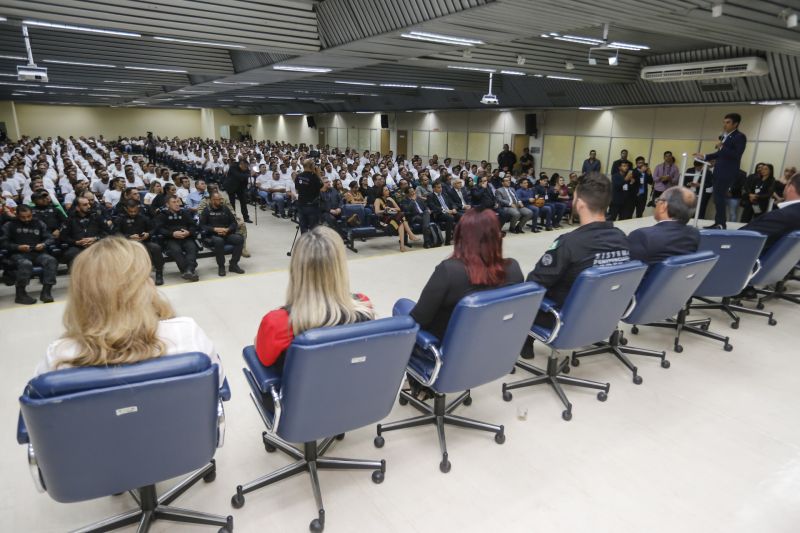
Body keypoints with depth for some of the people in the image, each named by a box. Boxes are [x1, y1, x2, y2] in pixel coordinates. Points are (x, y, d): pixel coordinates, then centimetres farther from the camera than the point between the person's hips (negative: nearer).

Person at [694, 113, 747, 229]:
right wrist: (705, 156, 16)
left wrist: (722, 147, -24)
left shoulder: (740, 137, -8)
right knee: (717, 197, 9)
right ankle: (718, 222, 15)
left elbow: (736, 155, -19)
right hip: (719, 171, 9)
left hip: (728, 172, -9)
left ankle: (721, 224, -6)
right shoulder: (724, 136, 17)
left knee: (719, 197, -11)